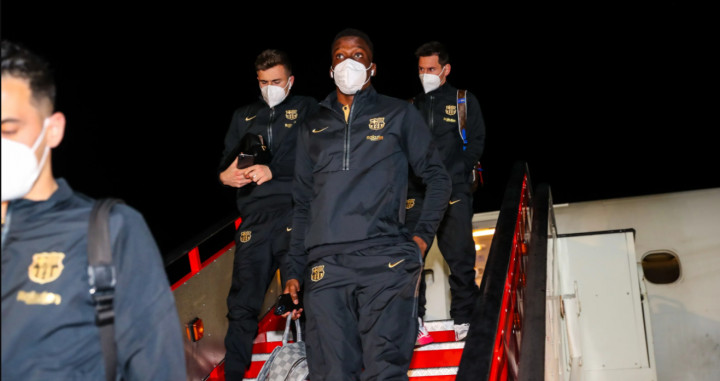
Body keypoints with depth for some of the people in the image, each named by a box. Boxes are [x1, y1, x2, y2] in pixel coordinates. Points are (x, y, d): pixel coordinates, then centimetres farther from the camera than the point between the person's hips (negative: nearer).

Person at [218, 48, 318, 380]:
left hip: (295, 218, -3)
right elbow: (226, 162, 17)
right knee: (242, 305, 1)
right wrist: (226, 175, -7)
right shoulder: (244, 116, 22)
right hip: (255, 219, 3)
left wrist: (272, 171, -15)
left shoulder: (307, 110, 10)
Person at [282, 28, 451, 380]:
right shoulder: (312, 128, 20)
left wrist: (422, 236, 1)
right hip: (324, 267, 3)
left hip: (387, 262, -2)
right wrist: (294, 270, 13)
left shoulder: (399, 115, 12)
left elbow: (437, 177, 14)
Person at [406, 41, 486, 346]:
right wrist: (409, 173, -2)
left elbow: (476, 142, 4)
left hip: (453, 191, -2)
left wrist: (457, 172, -8)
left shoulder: (464, 101, 9)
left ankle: (463, 320, 11)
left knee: (459, 258, 0)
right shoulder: (411, 105, 15)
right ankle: (413, 321, 5)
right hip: (417, 192, 2)